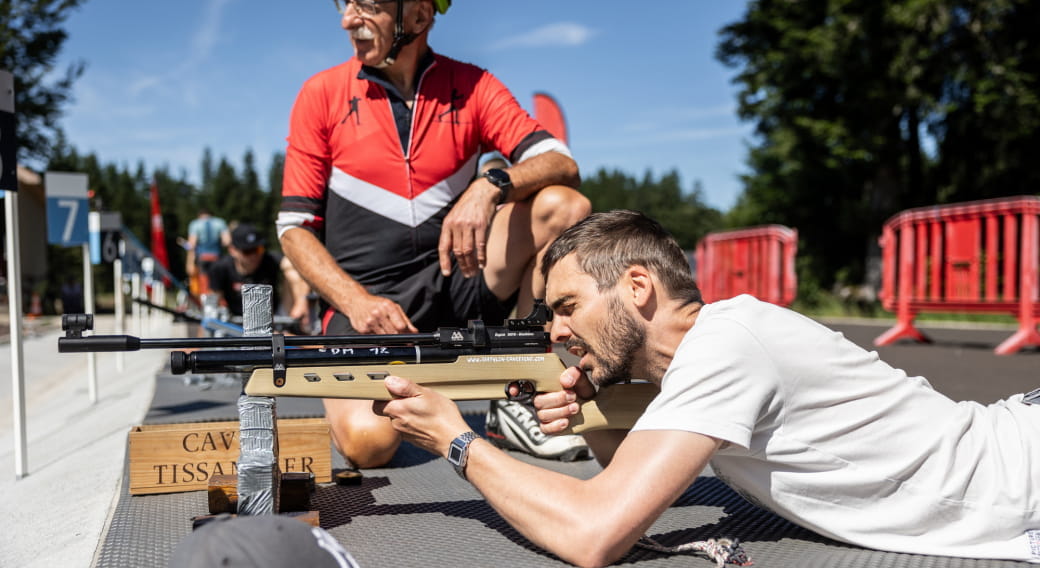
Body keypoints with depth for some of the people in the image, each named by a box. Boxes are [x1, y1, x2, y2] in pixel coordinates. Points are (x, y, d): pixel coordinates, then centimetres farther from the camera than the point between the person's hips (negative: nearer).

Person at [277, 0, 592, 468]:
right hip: (365, 299, -2)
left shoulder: (471, 86, 2)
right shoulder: (322, 94, 1)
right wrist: (357, 302, -15)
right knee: (367, 441, -28)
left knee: (564, 205, -20)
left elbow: (563, 164, -7)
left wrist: (492, 184, -28)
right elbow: (294, 226, 0)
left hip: (456, 279, 2)